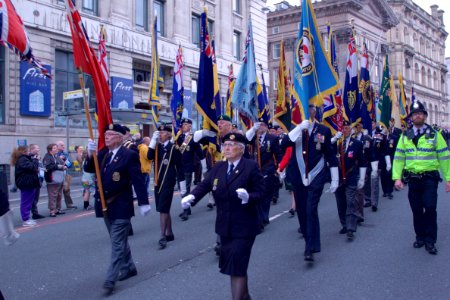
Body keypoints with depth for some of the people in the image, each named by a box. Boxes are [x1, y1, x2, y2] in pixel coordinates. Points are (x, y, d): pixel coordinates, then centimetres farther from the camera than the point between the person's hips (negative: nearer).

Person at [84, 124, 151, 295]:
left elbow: (138, 181, -15)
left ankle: (110, 280, 0)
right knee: (119, 241, 20)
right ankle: (129, 268, 36)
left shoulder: (129, 155, -13)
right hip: (106, 205, 7)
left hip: (121, 206, -7)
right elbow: (89, 169, 5)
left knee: (117, 244, -3)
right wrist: (90, 154, -13)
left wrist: (143, 203, -17)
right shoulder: (103, 153, 6)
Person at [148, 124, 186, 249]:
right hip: (158, 182, 7)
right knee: (164, 209, 13)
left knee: (163, 209, -10)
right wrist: (153, 140, -13)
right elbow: (149, 156, -10)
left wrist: (182, 186, -8)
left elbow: (180, 167, -7)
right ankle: (169, 234, 25)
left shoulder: (174, 148, -8)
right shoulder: (157, 147, 9)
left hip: (168, 183, -6)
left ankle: (163, 237, -6)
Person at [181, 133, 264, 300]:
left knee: (237, 266, -6)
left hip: (244, 226, -6)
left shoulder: (251, 166, -9)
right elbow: (204, 185, -4)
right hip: (225, 226, 6)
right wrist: (191, 197, -23)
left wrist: (248, 197, -33)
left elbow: (260, 194, -12)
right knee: (231, 264, 19)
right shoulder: (218, 168, 7)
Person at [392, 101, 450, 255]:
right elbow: (398, 158, 6)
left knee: (430, 208, -9)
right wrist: (397, 177, -3)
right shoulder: (405, 137, 8)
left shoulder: (434, 135, 2)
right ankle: (420, 237, 24)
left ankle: (430, 241, 4)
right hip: (412, 178, 2)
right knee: (416, 210, 9)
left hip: (429, 178, -2)